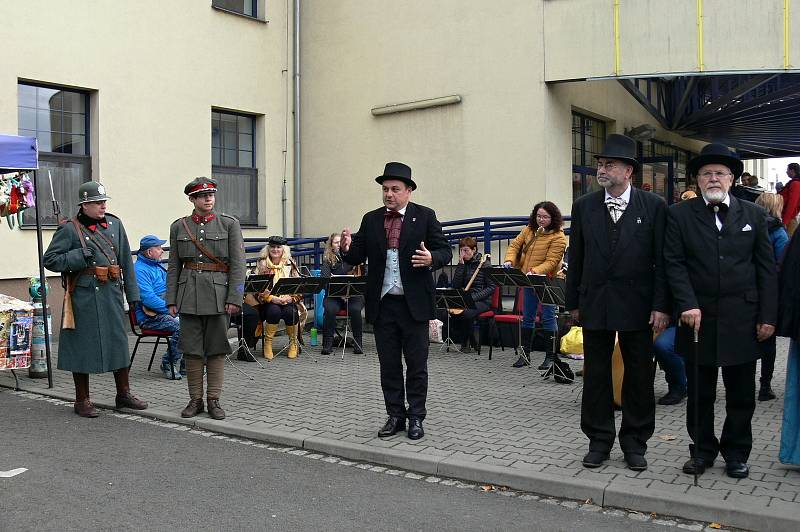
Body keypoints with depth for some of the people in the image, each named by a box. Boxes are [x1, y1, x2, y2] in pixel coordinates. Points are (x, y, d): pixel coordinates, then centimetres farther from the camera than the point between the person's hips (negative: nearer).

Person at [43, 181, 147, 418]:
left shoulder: (114, 224, 9)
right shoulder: (70, 229, -4)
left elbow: (126, 261, 11)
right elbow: (49, 260, -3)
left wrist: (132, 293, 7)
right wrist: (79, 257, -16)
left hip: (112, 293, 5)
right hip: (84, 297, -4)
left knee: (119, 342, 9)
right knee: (83, 345, 3)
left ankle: (123, 394, 22)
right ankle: (82, 400, 16)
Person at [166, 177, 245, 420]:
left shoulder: (229, 224, 1)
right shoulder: (178, 227, 7)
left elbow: (238, 264, -3)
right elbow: (173, 267, 9)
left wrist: (235, 298, -11)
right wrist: (171, 300, 3)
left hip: (218, 293, -1)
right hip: (189, 293, 2)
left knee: (216, 349, 4)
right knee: (191, 349, 4)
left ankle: (214, 400, 13)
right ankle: (195, 400, 15)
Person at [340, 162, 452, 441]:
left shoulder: (425, 216, -1)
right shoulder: (371, 220, 7)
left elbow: (445, 251, -3)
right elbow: (357, 258, 6)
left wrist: (431, 259, -24)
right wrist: (347, 248, -16)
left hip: (414, 303, -3)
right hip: (382, 304, 3)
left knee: (416, 365, 5)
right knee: (388, 365, 11)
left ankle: (416, 418, 17)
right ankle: (395, 416, 22)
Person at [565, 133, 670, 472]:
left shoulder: (653, 206, -2)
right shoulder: (584, 206, 4)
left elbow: (661, 260, -3)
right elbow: (575, 258, 7)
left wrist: (661, 306, -8)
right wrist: (573, 303, 5)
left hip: (638, 304, -2)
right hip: (595, 303, 2)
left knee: (639, 375, 8)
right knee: (596, 374, 8)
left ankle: (635, 442, 23)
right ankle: (599, 441, 22)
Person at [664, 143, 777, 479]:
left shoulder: (753, 215, 6)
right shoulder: (680, 215, 1)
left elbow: (767, 268, 4)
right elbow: (674, 263, -4)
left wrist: (768, 316, -2)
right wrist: (687, 305, -15)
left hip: (742, 320, 1)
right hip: (698, 318, -1)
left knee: (741, 394, 10)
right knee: (700, 392, 10)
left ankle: (736, 453, 26)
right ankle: (702, 450, 25)